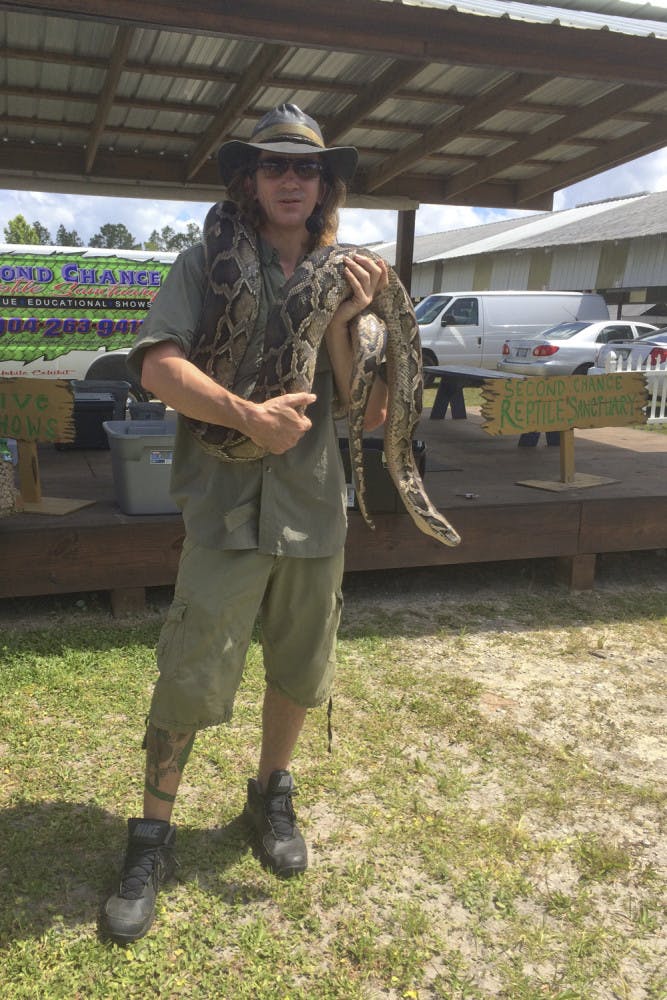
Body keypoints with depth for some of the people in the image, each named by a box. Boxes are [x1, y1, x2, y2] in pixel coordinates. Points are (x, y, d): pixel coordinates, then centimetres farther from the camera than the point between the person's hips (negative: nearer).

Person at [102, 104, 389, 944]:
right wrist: (250, 417, -22)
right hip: (229, 505, -4)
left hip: (315, 505, 4)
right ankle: (152, 838, 18)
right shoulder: (207, 265, 1)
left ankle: (271, 798, 38)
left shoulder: (344, 280, 11)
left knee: (301, 671, 15)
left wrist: (342, 322, -9)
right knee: (189, 681, -3)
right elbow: (158, 366, -13)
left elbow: (360, 405, 6)